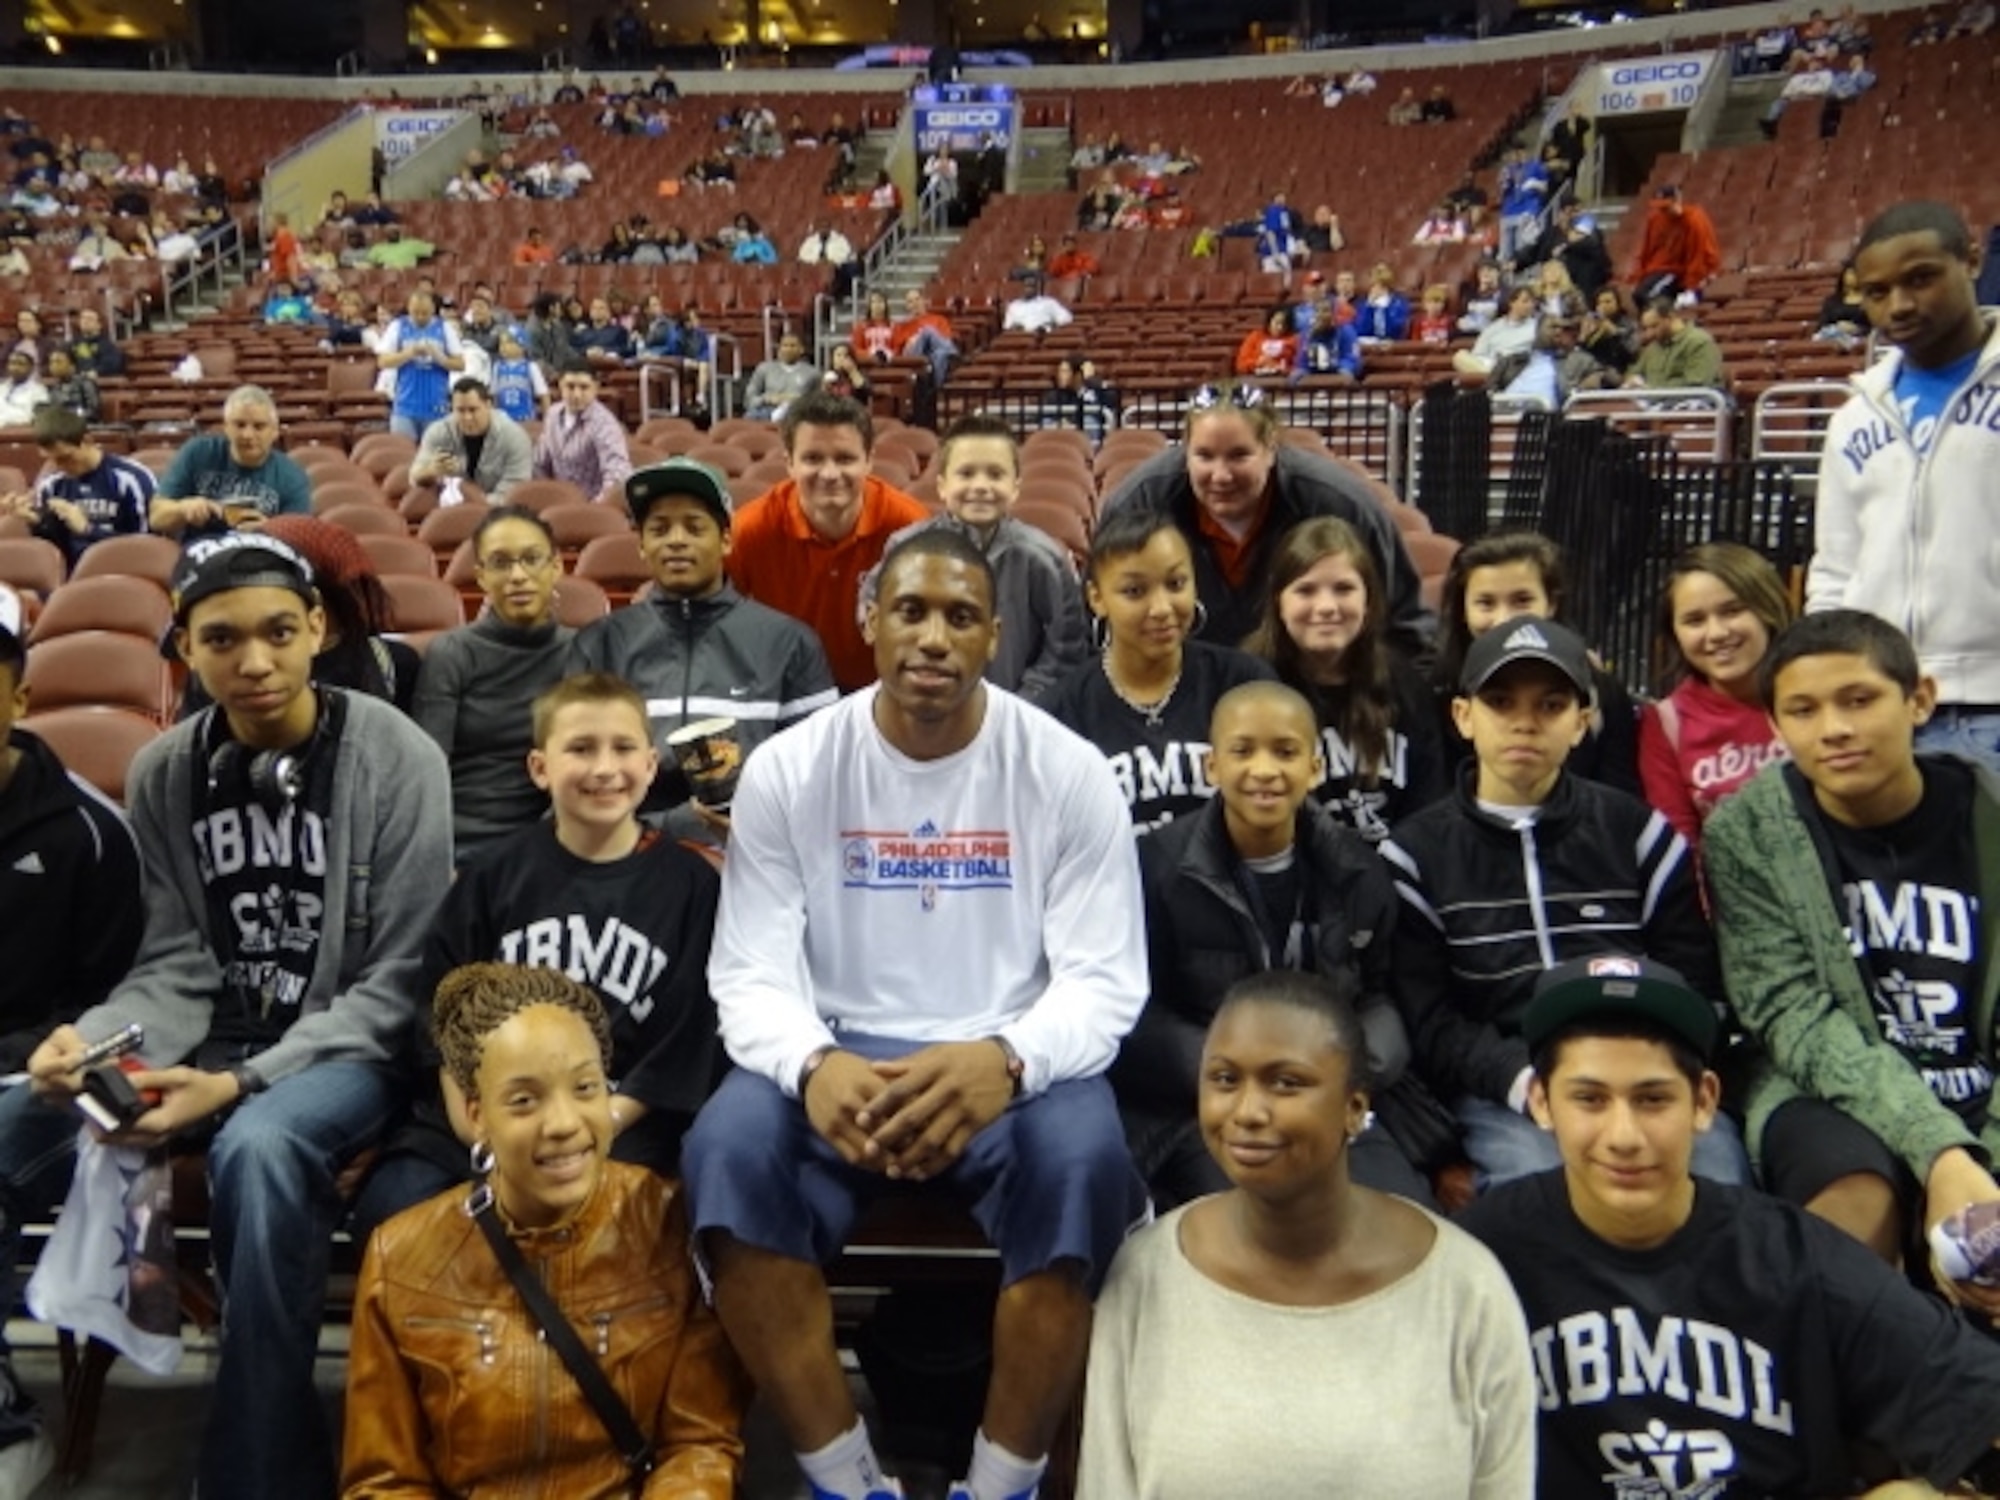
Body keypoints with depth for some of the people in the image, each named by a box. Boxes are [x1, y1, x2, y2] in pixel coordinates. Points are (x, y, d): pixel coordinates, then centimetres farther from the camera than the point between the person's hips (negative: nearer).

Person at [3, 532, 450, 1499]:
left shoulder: (397, 759, -11)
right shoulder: (163, 773, 3)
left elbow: (397, 984, -11)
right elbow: (177, 969, 4)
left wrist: (245, 1081, -22)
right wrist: (91, 1041, -18)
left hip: (346, 1049, -4)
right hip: (211, 1039, 5)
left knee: (260, 1147, -36)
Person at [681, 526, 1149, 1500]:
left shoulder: (1067, 772, -4)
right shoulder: (786, 770, -2)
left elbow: (1104, 980, -8)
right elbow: (751, 975, -5)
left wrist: (1004, 1058, -30)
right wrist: (812, 1066, -29)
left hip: (1009, 1068, 0)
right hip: (840, 1058, 1)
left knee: (1085, 1161, -32)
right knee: (726, 1154, -29)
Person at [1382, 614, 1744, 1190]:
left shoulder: (1640, 833, 14)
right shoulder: (1416, 852, 9)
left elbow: (1693, 984, 9)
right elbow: (1425, 1020, 1)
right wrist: (1522, 1078, -17)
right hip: (1501, 1096, -2)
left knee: (1715, 1186, -27)